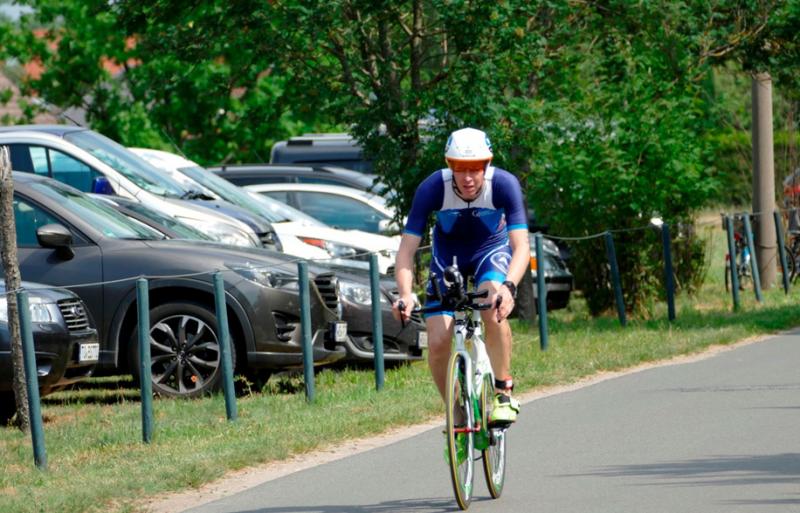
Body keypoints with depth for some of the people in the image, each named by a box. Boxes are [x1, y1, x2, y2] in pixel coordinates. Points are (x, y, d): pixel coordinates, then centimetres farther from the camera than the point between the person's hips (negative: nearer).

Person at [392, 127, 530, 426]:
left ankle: (503, 392, -15)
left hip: (491, 249, -1)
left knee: (494, 311, -33)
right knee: (438, 343, -12)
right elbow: (406, 250, -29)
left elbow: (521, 247, -36)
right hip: (448, 254, 1)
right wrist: (405, 294, -46)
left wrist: (509, 286, -55)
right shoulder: (432, 188, -29)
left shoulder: (504, 185, -31)